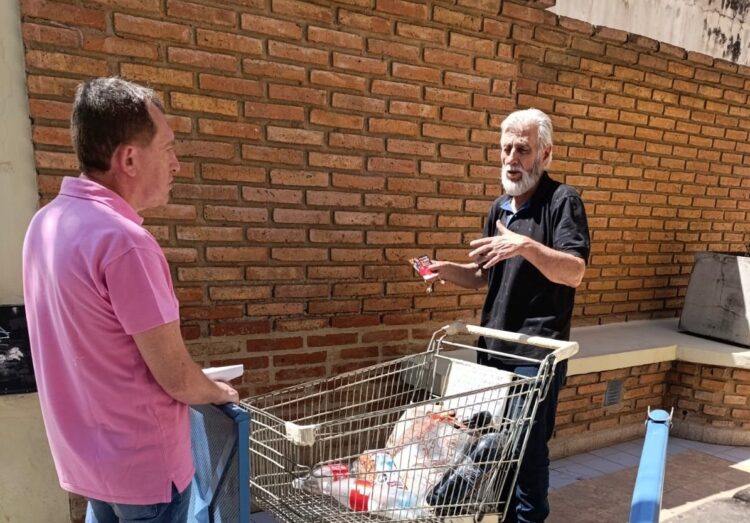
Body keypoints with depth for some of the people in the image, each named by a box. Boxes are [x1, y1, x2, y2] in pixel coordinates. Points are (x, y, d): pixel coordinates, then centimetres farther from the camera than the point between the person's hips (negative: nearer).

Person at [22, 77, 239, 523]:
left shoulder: (46, 223, -1)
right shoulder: (124, 242, -29)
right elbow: (177, 378, -23)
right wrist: (221, 393, -1)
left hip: (86, 452, 8)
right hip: (142, 463, -7)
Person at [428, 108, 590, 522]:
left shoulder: (562, 201, -9)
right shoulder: (500, 206, 13)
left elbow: (574, 272, -20)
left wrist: (526, 245, -34)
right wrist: (448, 270, -1)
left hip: (536, 352, -7)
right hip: (494, 345, 7)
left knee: (528, 447, 1)